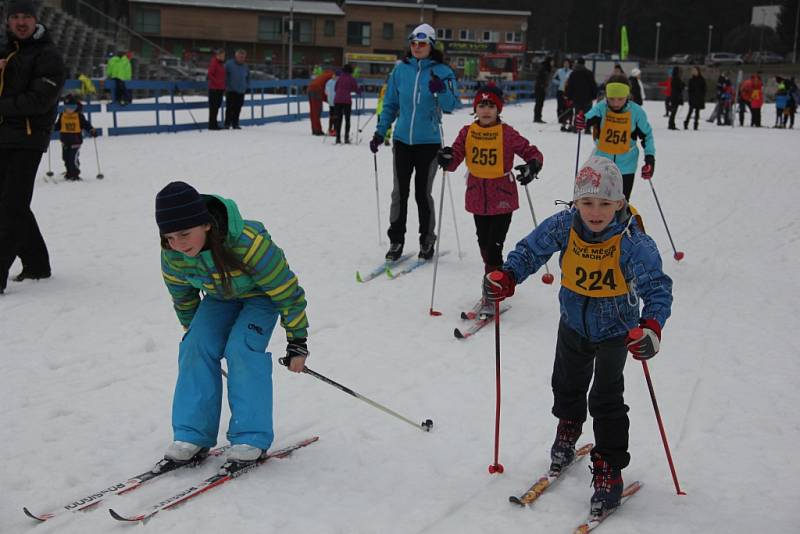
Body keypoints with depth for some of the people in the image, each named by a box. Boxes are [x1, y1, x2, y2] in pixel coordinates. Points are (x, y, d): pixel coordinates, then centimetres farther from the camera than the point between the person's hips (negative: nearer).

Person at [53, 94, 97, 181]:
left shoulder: (79, 116, -5)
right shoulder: (62, 115, 6)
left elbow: (86, 124, -4)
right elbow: (57, 126, 13)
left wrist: (92, 130, -18)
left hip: (75, 141, -5)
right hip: (65, 141, 5)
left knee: (73, 158, -12)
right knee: (66, 157, 12)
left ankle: (75, 174, 0)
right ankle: (69, 172, 28)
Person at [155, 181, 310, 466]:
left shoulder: (249, 244, -41)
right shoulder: (172, 254, -24)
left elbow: (286, 291, -27)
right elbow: (182, 295, 0)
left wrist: (297, 341, -19)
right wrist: (193, 331, 13)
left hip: (261, 296, -5)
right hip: (220, 297, 5)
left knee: (242, 349, -25)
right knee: (196, 348, -16)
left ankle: (251, 437, -15)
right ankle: (191, 435, -7)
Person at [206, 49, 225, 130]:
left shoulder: (221, 63, 15)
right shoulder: (213, 63, -11)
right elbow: (209, 75, -17)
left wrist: (224, 86, 15)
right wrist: (217, 82, -19)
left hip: (220, 89, 9)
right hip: (214, 89, -8)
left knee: (217, 106, 12)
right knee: (213, 106, -5)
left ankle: (214, 124, 19)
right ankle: (212, 125, -1)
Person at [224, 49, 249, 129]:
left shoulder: (245, 67, 11)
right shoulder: (229, 64, -4)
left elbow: (248, 77, 24)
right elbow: (224, 75, -3)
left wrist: (246, 86, 11)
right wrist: (226, 86, -7)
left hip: (241, 92, 4)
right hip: (231, 91, -4)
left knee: (237, 108, 6)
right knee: (230, 108, -6)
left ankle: (235, 124, 13)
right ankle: (227, 124, -2)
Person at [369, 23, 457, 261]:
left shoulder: (442, 71, -4)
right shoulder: (401, 69, 5)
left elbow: (451, 105, -10)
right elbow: (390, 103, 13)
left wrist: (441, 91, -30)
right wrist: (380, 132, 9)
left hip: (428, 141, -3)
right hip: (403, 140, 3)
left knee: (423, 192, 3)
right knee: (400, 192, 5)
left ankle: (427, 241, 16)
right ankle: (396, 240, 13)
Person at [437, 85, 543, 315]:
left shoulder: (507, 134, -10)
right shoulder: (467, 132, 0)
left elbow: (533, 153, -6)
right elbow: (455, 159, -6)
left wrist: (532, 166, -27)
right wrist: (447, 159, -29)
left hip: (502, 199, -5)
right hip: (477, 198, 5)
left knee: (493, 247, -9)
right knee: (484, 245, 18)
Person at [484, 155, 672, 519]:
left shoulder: (633, 242, -31)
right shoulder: (563, 226, -20)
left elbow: (657, 288, -33)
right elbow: (531, 250, -6)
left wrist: (651, 326, -50)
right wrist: (507, 277, -24)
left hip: (615, 331, -4)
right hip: (573, 322, 5)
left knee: (606, 399, -7)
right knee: (567, 383, 25)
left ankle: (609, 472, 8)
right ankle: (568, 430, 56)